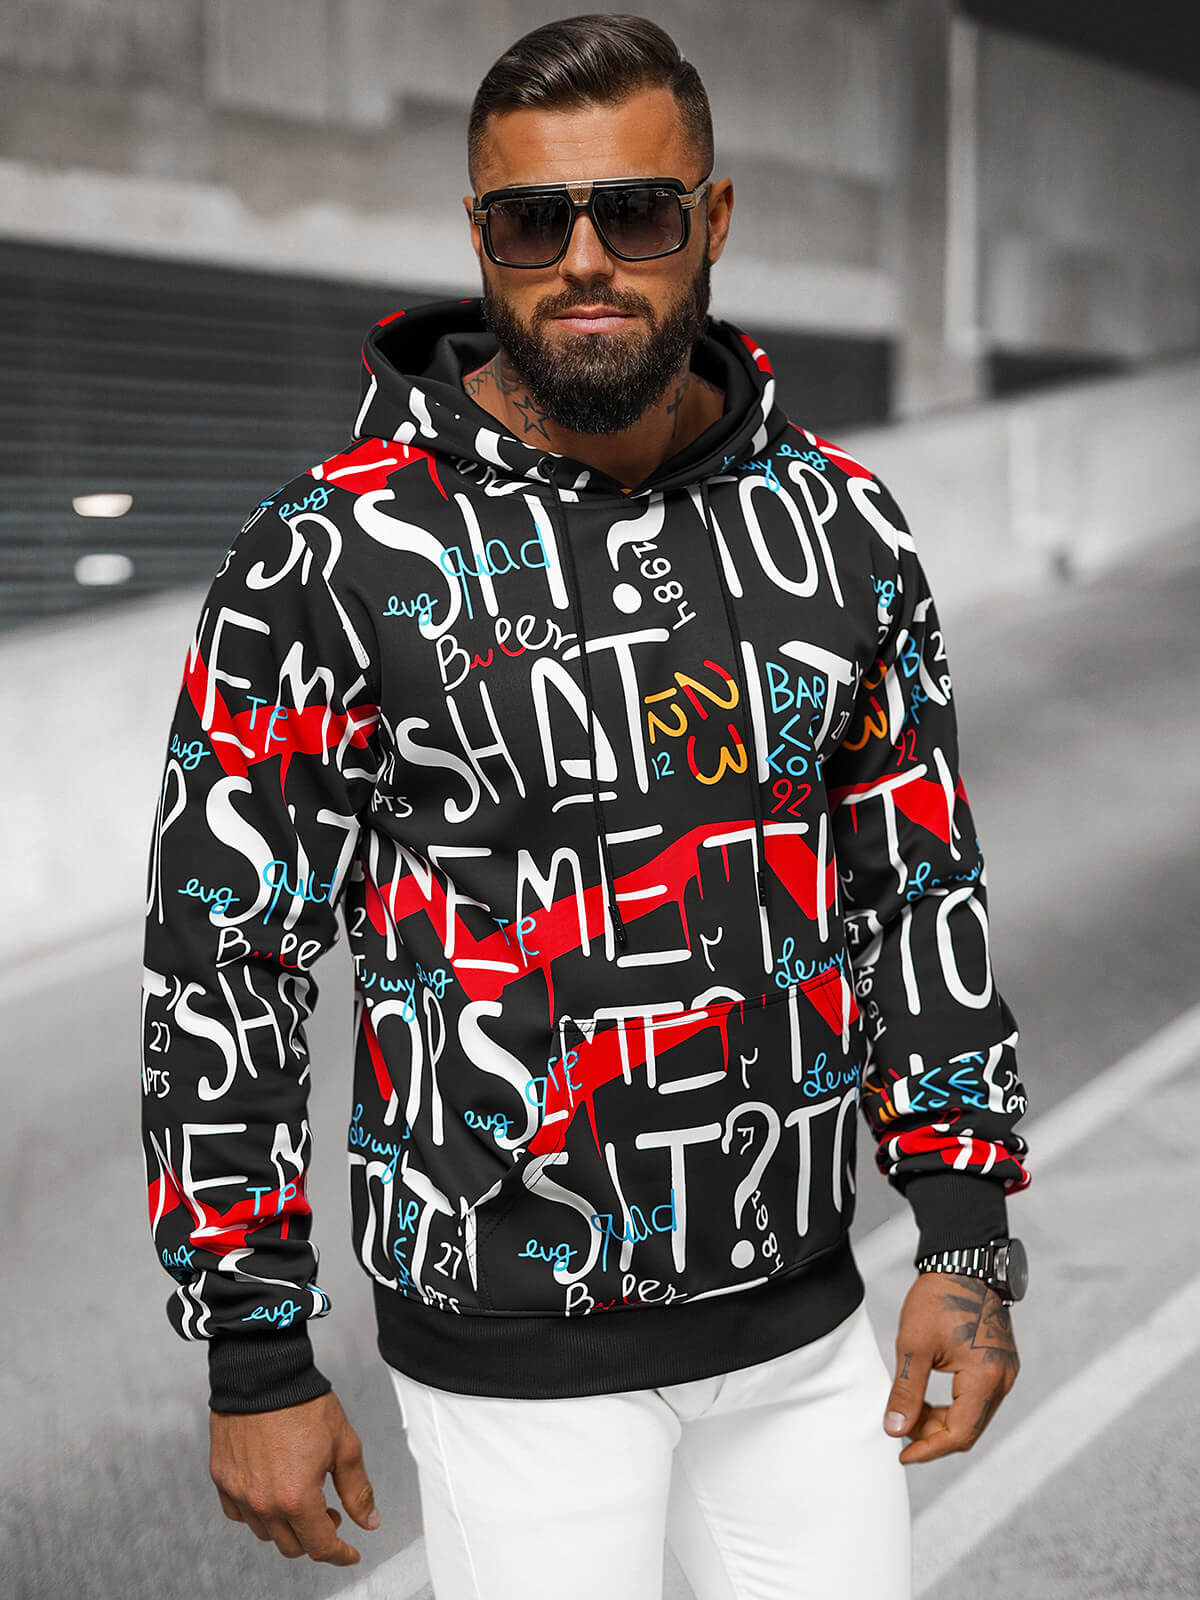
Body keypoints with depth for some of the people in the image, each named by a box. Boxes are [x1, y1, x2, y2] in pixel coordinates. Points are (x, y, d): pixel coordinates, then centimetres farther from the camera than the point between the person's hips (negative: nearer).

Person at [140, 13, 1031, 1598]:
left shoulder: (842, 526, -1)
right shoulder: (335, 555, -13)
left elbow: (921, 880, 7)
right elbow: (224, 951, -9)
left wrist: (967, 1237, 2)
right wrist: (256, 1361, -9)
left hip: (804, 1310, 4)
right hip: (514, 1345, -3)